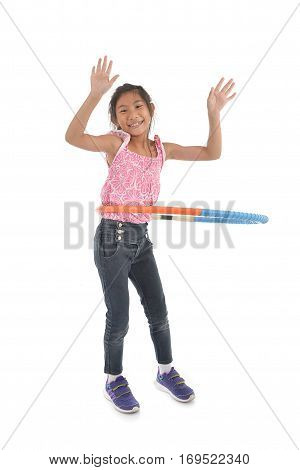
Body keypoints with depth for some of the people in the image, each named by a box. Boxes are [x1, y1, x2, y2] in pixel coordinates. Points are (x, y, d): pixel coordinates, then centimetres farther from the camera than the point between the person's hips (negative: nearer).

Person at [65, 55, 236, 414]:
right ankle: (113, 380, 28)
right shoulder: (115, 142, -8)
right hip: (113, 237, -5)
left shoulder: (162, 149, 7)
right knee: (119, 317, 5)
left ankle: (165, 371, 37)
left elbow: (211, 153, 9)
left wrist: (213, 114, -1)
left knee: (158, 310, 14)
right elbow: (73, 137, -25)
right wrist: (95, 94, -33)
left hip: (141, 238, 5)